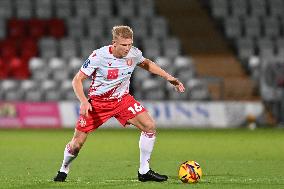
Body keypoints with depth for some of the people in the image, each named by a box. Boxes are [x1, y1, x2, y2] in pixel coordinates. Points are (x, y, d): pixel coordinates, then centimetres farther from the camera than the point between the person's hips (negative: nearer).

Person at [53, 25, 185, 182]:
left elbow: (146, 64, 14)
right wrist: (84, 102, -32)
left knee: (149, 126, -15)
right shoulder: (99, 56, -24)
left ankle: (144, 171, -2)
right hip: (97, 102, -3)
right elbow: (77, 80, -17)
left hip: (122, 99, 3)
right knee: (77, 143, -5)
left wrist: (168, 77, 8)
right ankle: (64, 169, 27)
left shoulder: (134, 54, -12)